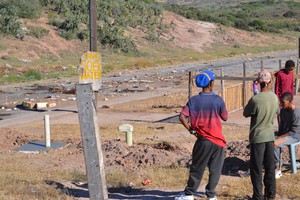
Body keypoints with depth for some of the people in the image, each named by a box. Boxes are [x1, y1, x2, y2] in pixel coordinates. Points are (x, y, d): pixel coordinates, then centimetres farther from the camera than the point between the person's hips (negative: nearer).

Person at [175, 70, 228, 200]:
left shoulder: (194, 100, -5)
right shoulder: (218, 100, -7)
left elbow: (182, 116, -11)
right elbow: (225, 117, 4)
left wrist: (190, 129, -1)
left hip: (203, 140, 1)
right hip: (218, 140, -1)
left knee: (197, 169, 11)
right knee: (215, 169, 10)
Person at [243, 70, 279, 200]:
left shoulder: (255, 100, -20)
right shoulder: (274, 97, -2)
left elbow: (246, 114, -6)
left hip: (257, 137, -5)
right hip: (270, 136, 5)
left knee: (256, 169, 4)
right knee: (270, 167, 13)